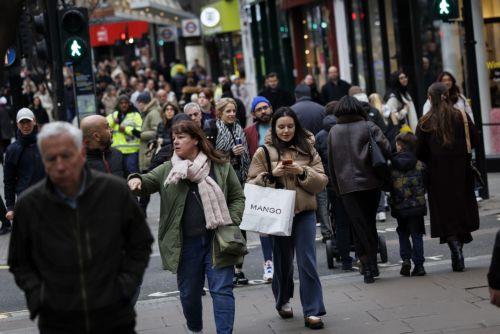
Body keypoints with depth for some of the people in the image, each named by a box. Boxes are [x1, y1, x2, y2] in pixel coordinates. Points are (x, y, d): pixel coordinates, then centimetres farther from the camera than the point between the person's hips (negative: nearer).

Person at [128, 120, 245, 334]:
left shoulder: (221, 167, 3)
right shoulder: (168, 170, 7)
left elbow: (237, 198, 7)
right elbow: (147, 182, -4)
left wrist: (231, 224, -6)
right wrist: (137, 180, -28)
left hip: (217, 241, -2)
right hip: (185, 244, 2)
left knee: (222, 290, -6)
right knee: (189, 293, 14)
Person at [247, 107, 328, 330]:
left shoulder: (307, 149, 5)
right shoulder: (263, 152, 1)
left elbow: (321, 182, 2)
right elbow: (252, 184, 0)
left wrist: (303, 172, -14)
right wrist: (272, 174, -15)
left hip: (304, 212, 0)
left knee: (307, 261, -6)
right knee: (283, 260, 10)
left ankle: (312, 311, -4)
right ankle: (283, 301, 33)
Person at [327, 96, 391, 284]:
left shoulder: (333, 132, 6)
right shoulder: (369, 127, -1)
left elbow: (331, 163, 9)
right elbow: (385, 149, -11)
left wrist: (337, 188, 14)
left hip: (347, 187, 0)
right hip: (371, 183, 0)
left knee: (359, 227, 3)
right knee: (370, 224, 12)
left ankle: (368, 268, -5)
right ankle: (371, 266, 9)